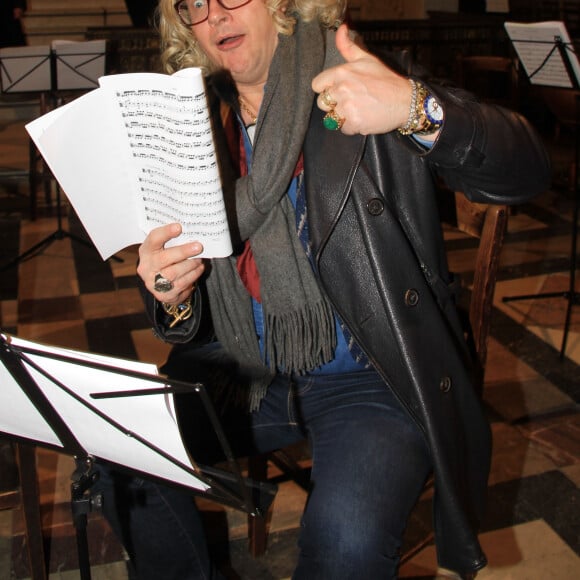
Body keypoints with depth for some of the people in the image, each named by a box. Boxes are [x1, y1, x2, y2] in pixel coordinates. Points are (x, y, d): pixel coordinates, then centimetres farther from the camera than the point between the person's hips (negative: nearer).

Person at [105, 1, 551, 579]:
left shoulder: (366, 84, -6)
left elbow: (525, 171, -18)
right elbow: (195, 328, 8)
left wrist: (416, 109, -36)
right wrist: (172, 301, -17)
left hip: (373, 376, -4)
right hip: (247, 373, 5)